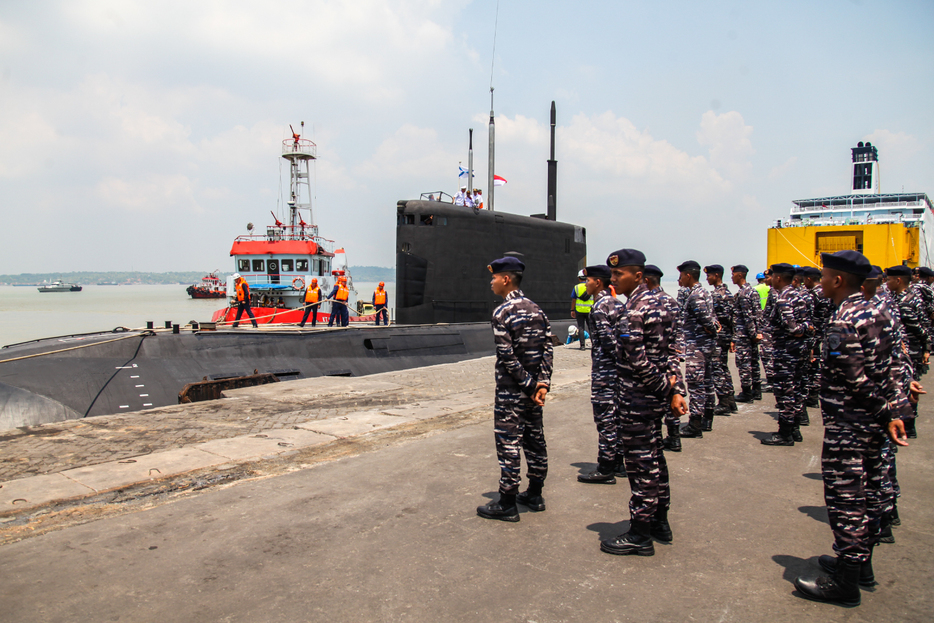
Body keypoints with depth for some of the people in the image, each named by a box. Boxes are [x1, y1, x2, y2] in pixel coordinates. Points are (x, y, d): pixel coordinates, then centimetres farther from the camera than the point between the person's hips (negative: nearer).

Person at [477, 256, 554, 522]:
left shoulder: (502, 313, -14)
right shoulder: (536, 309, 8)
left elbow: (508, 356, -19)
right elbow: (548, 349, 2)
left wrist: (530, 385, -12)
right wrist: (542, 383, -3)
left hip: (511, 391, -8)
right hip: (533, 389, 8)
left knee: (508, 444, 0)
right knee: (534, 440, 15)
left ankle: (507, 504, 8)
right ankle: (535, 495, 27)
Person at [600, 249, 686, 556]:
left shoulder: (632, 312, -19)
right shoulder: (658, 302, 10)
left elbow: (637, 362, -23)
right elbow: (671, 350, 9)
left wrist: (665, 385, -9)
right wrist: (676, 389, 6)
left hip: (637, 397, -10)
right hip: (656, 396, 10)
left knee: (640, 461, -1)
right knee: (653, 455, 19)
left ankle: (640, 535, 9)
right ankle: (660, 522, 32)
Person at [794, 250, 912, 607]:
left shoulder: (843, 323, -21)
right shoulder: (875, 313, 8)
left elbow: (857, 380, -21)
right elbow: (887, 368, 7)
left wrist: (886, 413, -7)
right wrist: (896, 410, 5)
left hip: (846, 427, -10)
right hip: (872, 426, 10)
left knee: (844, 498, -2)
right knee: (867, 492, 19)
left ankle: (845, 583, 7)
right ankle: (861, 563, 34)